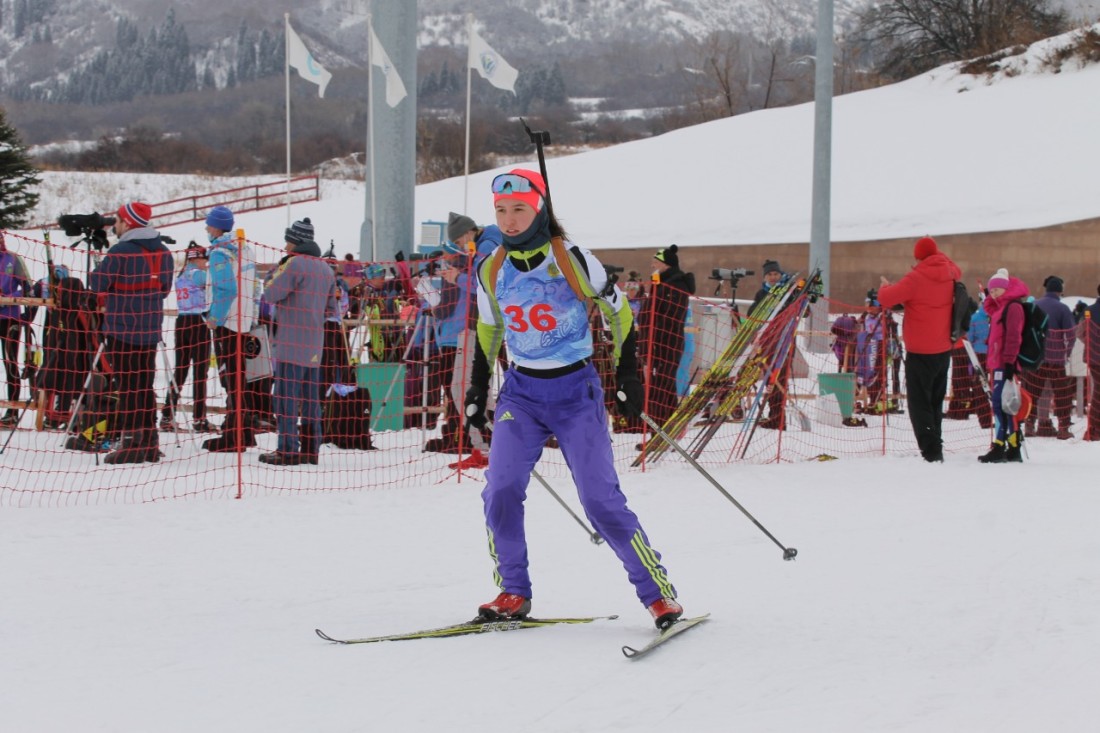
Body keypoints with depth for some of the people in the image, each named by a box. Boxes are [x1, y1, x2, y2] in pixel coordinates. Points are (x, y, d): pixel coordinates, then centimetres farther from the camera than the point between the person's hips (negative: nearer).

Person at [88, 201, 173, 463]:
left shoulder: (120, 252, -14)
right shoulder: (163, 252, 8)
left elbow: (97, 284, -9)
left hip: (122, 329, -6)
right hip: (151, 330, 6)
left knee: (127, 385, -2)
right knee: (145, 385, 13)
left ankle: (131, 443, -5)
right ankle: (149, 444, 14)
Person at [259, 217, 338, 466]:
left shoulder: (294, 263, -10)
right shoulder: (326, 268, 15)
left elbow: (270, 294, -12)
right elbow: (331, 308, 20)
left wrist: (278, 270, 4)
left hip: (291, 343, -8)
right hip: (314, 345, 8)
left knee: (286, 395, -6)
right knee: (311, 396, 10)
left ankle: (288, 449, -10)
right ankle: (311, 449, 11)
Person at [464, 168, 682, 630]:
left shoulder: (574, 261, -12)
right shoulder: (491, 271, 0)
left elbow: (619, 311, 0)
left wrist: (627, 374, -3)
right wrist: (477, 390, 16)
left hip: (576, 392, -4)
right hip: (520, 393, 4)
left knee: (602, 501, -9)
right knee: (500, 493, -13)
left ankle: (659, 593, 3)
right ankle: (513, 595, 3)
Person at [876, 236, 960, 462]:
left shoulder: (916, 279, -16)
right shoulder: (949, 275, 2)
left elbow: (886, 298, -17)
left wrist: (885, 286, 3)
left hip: (920, 352, -6)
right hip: (944, 351, 6)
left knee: (919, 404, -3)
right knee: (935, 403, 17)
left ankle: (931, 452, -12)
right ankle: (936, 450, 19)